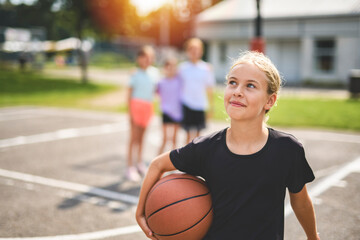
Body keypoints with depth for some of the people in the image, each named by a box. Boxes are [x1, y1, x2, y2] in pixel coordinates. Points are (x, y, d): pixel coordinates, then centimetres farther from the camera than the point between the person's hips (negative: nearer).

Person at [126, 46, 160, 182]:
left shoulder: (154, 72, 9)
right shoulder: (136, 74, -4)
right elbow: (130, 94, -5)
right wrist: (130, 113, -10)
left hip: (148, 106, 4)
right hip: (136, 104, -4)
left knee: (141, 137, 12)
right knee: (134, 138, -4)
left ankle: (139, 163, 24)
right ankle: (130, 167, 0)